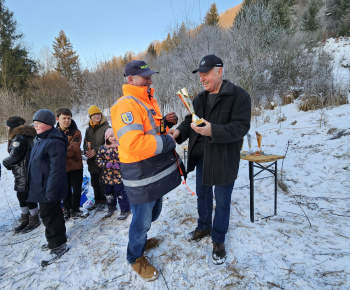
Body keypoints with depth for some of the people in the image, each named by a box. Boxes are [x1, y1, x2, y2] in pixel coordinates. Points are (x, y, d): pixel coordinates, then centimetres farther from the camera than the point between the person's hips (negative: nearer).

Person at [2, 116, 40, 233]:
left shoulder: (19, 138, -18)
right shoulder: (26, 136, 12)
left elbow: (14, 156, -18)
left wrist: (5, 162, 1)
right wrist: (9, 163, 7)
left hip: (24, 174, -10)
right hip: (22, 173, 10)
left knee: (27, 197, 2)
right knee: (21, 196, 18)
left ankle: (34, 221, 17)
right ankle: (25, 220, 31)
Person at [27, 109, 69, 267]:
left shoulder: (54, 142, -22)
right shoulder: (40, 140, 11)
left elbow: (56, 169, -26)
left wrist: (50, 191, -25)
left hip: (48, 188, -10)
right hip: (41, 187, 10)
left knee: (50, 215, 0)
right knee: (48, 214, 21)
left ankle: (59, 245, 17)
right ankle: (54, 240, 39)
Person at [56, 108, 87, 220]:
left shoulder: (75, 132, -7)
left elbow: (74, 148, -19)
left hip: (76, 165, -1)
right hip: (61, 167, 2)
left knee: (77, 190, 9)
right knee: (66, 190, 16)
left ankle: (75, 210, 28)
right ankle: (67, 210, 34)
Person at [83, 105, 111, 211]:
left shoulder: (106, 127, -9)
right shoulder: (88, 129, 12)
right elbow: (85, 143, 17)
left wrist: (96, 150, -20)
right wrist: (87, 151, -4)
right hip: (92, 161, 6)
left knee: (102, 182, 2)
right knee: (94, 183, 16)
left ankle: (103, 202, 18)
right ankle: (97, 201, 30)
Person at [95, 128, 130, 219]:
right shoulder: (103, 149, 0)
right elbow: (98, 159, 1)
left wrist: (119, 165, -22)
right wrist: (106, 164, -16)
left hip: (120, 176, -4)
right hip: (108, 176, 4)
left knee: (121, 193, 3)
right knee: (109, 193, 22)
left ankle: (125, 210, 23)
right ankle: (111, 207, 46)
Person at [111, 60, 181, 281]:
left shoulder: (149, 101, 12)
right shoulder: (126, 105, -20)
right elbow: (132, 144, -32)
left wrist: (167, 122, 1)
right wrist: (165, 142, -22)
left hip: (157, 172, 9)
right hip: (141, 176, -9)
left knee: (153, 213, 25)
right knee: (142, 218, 8)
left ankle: (140, 240, 50)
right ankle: (136, 257, 33)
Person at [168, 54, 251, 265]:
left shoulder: (238, 96, -14)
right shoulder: (200, 98, 8)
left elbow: (241, 126, -22)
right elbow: (190, 120, 7)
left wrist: (213, 131, -36)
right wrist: (179, 131, -16)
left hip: (224, 159, -6)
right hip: (201, 156, 7)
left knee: (222, 201, 9)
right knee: (203, 194, 21)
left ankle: (218, 240, 30)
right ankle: (204, 227, 45)